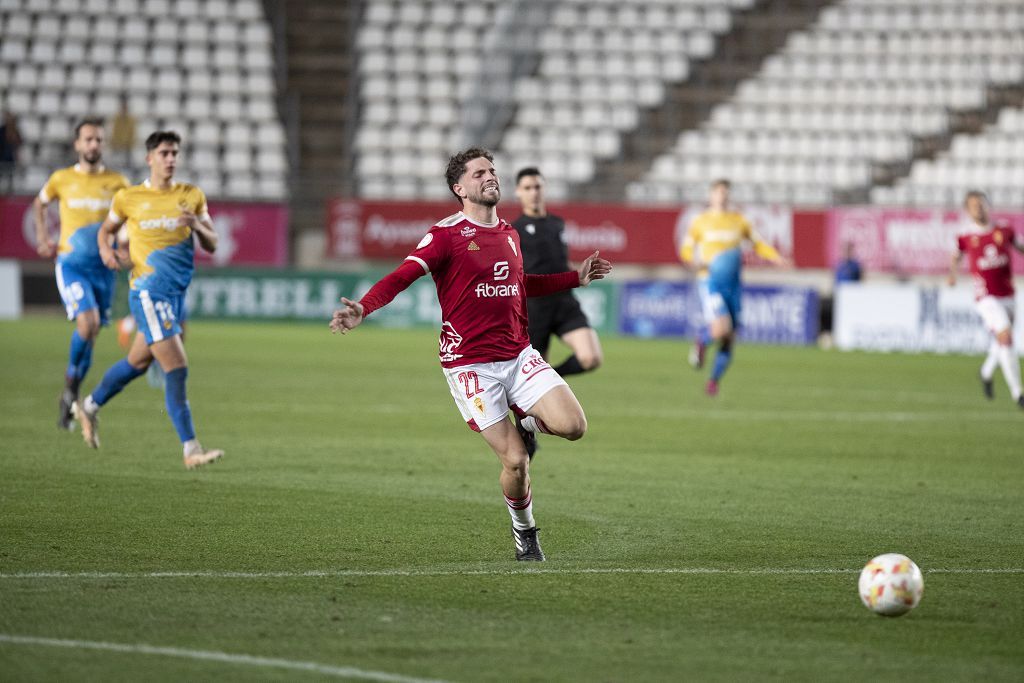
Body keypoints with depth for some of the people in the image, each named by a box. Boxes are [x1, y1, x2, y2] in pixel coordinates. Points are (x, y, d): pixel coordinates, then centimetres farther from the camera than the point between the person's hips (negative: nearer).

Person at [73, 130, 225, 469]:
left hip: (176, 292, 6)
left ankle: (89, 407, 43)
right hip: (148, 291, -6)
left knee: (138, 361, 20)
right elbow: (106, 229, 16)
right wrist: (106, 250, -6)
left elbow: (212, 245, 8)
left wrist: (198, 226, -13)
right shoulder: (128, 198, -1)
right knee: (177, 367, -14)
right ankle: (191, 449, -15)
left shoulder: (192, 196, 7)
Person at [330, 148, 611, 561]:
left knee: (572, 426, -16)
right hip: (470, 365, -5)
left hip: (519, 356, 5)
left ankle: (529, 424, 18)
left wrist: (576, 278, 33)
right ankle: (524, 532, 18)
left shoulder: (509, 234, 12)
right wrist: (363, 309, -36)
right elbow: (402, 276, -18)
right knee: (515, 462, -9)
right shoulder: (447, 234, -9)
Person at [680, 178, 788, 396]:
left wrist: (776, 257, -1)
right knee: (721, 328, -25)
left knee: (729, 339, 3)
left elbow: (757, 244, 16)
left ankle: (714, 381, 21)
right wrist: (696, 261, -14)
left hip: (733, 283, 4)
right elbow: (685, 250, 8)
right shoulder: (701, 222, 3)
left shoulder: (739, 220, 9)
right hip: (710, 282, -4)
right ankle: (701, 341, 9)